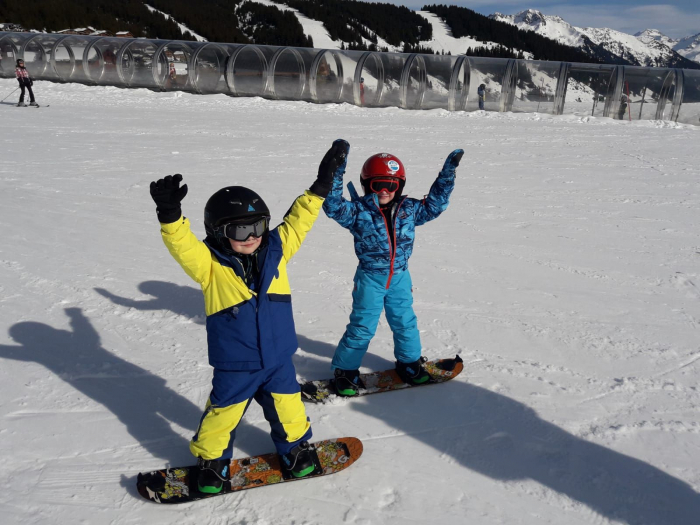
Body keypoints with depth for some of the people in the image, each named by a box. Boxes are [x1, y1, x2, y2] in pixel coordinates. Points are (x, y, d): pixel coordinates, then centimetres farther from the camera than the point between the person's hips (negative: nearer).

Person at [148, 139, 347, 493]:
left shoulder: (276, 250, -3)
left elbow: (297, 221, 4)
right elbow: (181, 244, -29)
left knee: (287, 408, 19)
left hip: (278, 360, 3)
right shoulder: (209, 265, -14)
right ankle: (211, 459, 38)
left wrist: (320, 186, 3)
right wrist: (170, 214, -47)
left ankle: (294, 446, 46)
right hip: (234, 366, -3)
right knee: (222, 414, 11)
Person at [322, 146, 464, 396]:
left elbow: (435, 204, 10)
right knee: (362, 326, 1)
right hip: (370, 278, -4)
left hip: (400, 278, 4)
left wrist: (447, 174, 5)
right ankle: (345, 370, 17)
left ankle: (409, 362, 39)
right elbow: (334, 206, -24)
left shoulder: (409, 209, 0)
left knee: (405, 322, 18)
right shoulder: (358, 211, -11)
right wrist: (336, 172, -33)